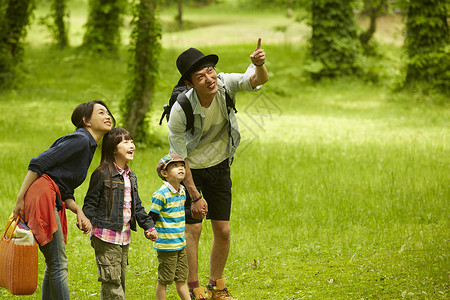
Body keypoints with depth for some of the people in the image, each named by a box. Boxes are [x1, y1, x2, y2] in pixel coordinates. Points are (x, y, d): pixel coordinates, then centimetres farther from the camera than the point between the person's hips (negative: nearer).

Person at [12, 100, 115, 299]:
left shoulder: (89, 147, 22)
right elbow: (38, 164, -14)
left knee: (54, 265, 13)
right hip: (42, 195, -10)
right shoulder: (80, 140, -8)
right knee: (58, 264, -9)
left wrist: (79, 213, 2)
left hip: (53, 201, 10)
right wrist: (20, 200, -16)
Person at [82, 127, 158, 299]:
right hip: (106, 236, -8)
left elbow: (137, 206, 21)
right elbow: (90, 203, -10)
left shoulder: (131, 177, 14)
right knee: (111, 280, -9)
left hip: (124, 237, 8)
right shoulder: (102, 174, -9)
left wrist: (148, 226, 17)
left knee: (120, 279, 11)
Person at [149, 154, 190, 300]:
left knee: (181, 279, 13)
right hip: (166, 245, -7)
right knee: (164, 279, 2)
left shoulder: (182, 192, 8)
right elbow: (151, 218, -14)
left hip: (180, 244, 7)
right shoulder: (161, 194, -17)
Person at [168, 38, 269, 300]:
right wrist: (194, 196, -19)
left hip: (219, 167, 4)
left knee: (223, 231, 6)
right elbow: (180, 158, -21)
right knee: (193, 228, -8)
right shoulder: (181, 111, -29)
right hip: (190, 170, -4)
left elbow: (258, 81, -35)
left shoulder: (225, 85, -20)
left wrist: (259, 65, -59)